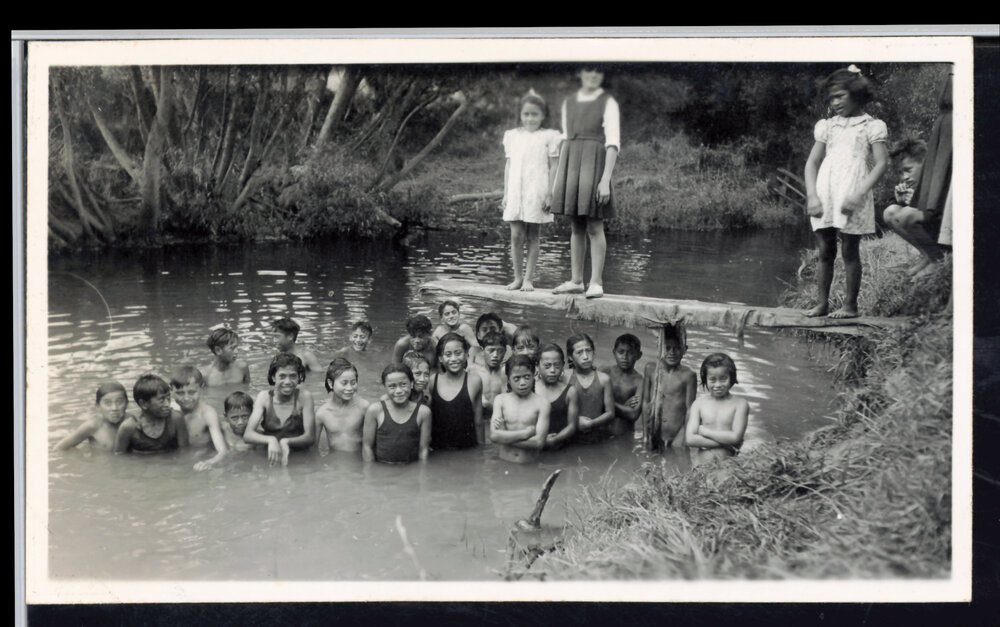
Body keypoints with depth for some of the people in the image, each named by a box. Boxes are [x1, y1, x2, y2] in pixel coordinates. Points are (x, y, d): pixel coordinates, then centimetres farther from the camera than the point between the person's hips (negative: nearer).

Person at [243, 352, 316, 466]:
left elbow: (310, 437, -10)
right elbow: (247, 435, -13)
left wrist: (286, 442, -30)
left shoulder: (304, 397, -6)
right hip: (268, 458, 2)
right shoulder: (264, 397, -3)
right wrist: (271, 440, -33)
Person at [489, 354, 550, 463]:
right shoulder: (500, 400, 6)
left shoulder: (541, 402, 0)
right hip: (504, 463, 0)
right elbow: (494, 436, -5)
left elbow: (539, 442, -9)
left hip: (531, 466, 0)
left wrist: (505, 436, -6)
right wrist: (525, 433, -10)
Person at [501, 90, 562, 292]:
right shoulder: (512, 136, 12)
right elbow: (508, 165, 15)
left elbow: (554, 167, 0)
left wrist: (549, 194, -6)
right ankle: (517, 277, 7)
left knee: (532, 237, 1)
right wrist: (505, 194, 11)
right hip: (515, 192, 3)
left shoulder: (549, 136, 1)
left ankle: (528, 279, 6)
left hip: (537, 192, -3)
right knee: (516, 235, -1)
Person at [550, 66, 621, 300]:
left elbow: (613, 143, -9)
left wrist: (605, 179, -18)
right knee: (576, 227, 8)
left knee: (594, 227, -6)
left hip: (594, 165, -5)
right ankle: (575, 281, 12)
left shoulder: (608, 103, -2)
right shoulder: (569, 103, 15)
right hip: (571, 166, 5)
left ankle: (596, 283, -3)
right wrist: (558, 178, 15)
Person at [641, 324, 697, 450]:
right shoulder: (650, 369, 1)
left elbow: (690, 410, -3)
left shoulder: (688, 375, -7)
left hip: (678, 434, -2)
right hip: (655, 432, 2)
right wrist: (645, 433, 3)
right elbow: (645, 402, 5)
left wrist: (687, 438, -6)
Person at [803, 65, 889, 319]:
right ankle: (822, 303, 9)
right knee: (825, 252, 5)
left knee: (849, 251, -2)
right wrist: (812, 196, -3)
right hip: (825, 196, 4)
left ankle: (850, 305, 4)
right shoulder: (827, 126, 16)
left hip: (851, 198, -4)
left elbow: (881, 163, -4)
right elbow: (812, 162, 12)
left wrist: (859, 194, -16)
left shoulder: (871, 126, 4)